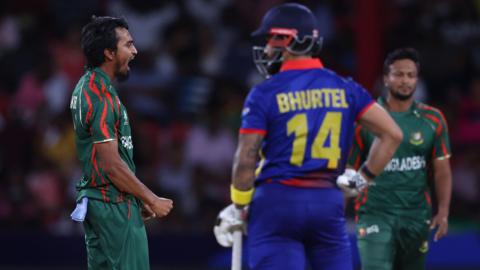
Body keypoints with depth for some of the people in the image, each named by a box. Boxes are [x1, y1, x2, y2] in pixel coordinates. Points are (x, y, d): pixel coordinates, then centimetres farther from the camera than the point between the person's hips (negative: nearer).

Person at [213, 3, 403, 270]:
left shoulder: (265, 94, -5)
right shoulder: (345, 89, 7)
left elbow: (246, 160, -8)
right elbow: (391, 133, 4)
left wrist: (237, 208, 5)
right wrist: (363, 178, 12)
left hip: (277, 201, -3)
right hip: (329, 202, 3)